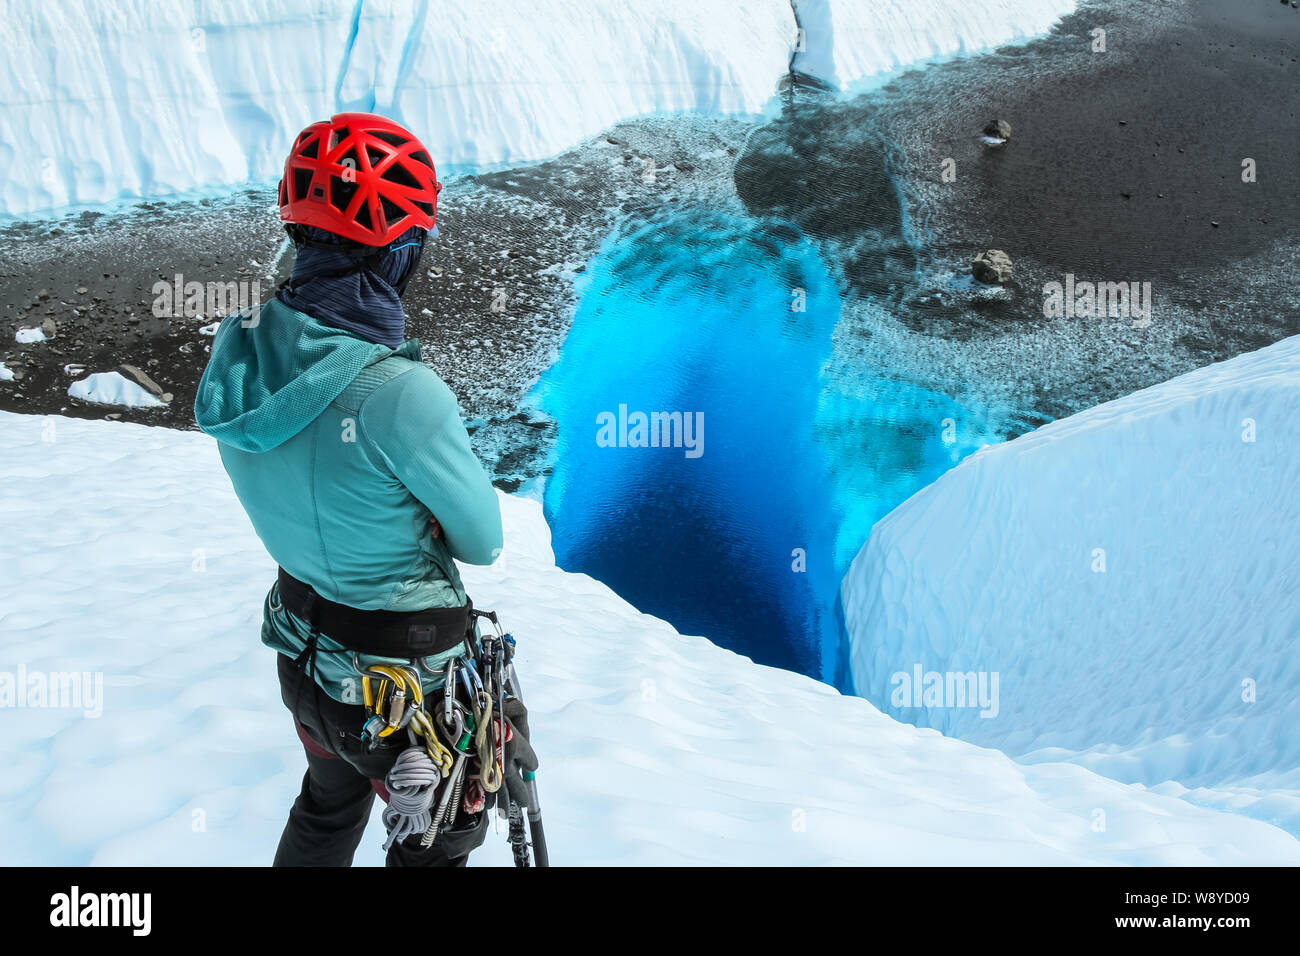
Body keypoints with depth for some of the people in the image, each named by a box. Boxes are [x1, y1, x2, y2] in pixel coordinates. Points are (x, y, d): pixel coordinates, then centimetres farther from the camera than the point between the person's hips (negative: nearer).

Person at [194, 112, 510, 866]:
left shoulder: (239, 351, -12)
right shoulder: (399, 392, -34)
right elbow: (483, 541, -17)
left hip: (302, 657, 6)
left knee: (327, 811, 34)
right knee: (442, 839, 24)